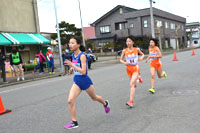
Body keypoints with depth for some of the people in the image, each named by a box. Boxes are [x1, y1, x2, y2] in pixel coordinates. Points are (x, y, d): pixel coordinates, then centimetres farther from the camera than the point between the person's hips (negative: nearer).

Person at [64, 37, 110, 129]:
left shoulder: (82, 55, -20)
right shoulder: (73, 55, 2)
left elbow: (83, 71, -27)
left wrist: (72, 65, -30)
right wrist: (72, 69, 0)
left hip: (85, 81, -6)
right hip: (76, 82, 6)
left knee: (94, 98, 18)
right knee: (70, 101, -9)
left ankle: (105, 103, 51)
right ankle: (74, 122, 3)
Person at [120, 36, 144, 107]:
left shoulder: (137, 49, -6)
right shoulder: (124, 51, -4)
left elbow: (142, 54, 12)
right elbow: (121, 59, 6)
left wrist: (141, 57, -10)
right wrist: (124, 62, -15)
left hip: (135, 68, -3)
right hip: (129, 69, 3)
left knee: (131, 84, -19)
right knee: (135, 85, 18)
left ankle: (131, 101, -17)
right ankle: (138, 79, 55)